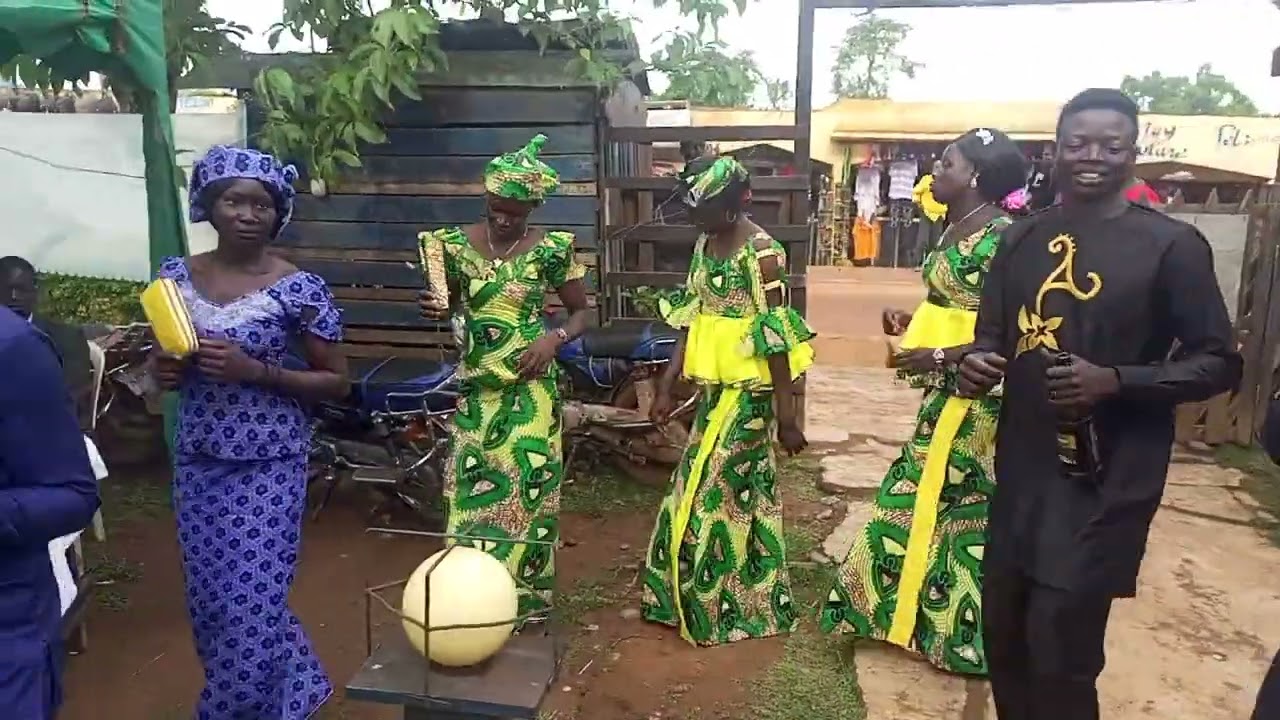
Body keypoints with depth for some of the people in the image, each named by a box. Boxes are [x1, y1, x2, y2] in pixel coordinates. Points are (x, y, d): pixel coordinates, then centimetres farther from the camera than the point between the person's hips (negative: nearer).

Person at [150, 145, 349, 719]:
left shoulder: (298, 288, -11)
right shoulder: (177, 275, 2)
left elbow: (337, 382, -7)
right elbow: (162, 356, 16)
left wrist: (256, 371, -20)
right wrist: (162, 371, -7)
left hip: (269, 465, -5)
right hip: (197, 461, 5)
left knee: (251, 605, -2)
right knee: (209, 602, 14)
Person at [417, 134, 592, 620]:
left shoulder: (552, 250, -6)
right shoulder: (457, 244, 0)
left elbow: (580, 312, 3)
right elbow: (446, 305, 11)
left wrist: (554, 338, -16)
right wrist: (433, 309, -13)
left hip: (530, 386, -2)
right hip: (477, 385, 2)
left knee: (528, 484, 0)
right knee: (473, 485, 4)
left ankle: (526, 596, 14)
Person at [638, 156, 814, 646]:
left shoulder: (762, 254, -17)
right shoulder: (705, 244, 8)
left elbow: (777, 339, -18)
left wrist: (787, 414, -18)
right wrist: (666, 387, 10)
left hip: (748, 392, -8)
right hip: (716, 387, 8)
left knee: (718, 493, 1)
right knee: (699, 489, 15)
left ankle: (726, 608, 20)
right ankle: (700, 597, 32)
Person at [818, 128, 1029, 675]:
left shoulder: (999, 238, -19)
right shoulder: (956, 230, 10)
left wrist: (938, 356, -22)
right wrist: (913, 323, 6)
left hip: (976, 394, -10)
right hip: (948, 388, 10)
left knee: (961, 503, 2)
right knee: (927, 495, 17)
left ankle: (963, 632, 21)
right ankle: (929, 614, 34)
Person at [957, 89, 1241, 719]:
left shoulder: (1171, 245, -6)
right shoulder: (1023, 239, 8)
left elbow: (1219, 363, -5)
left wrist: (1114, 381, -21)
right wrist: (977, 362, -10)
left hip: (1105, 481, -5)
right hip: (1022, 468, 5)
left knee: (1060, 652, -3)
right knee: (1002, 631, 15)